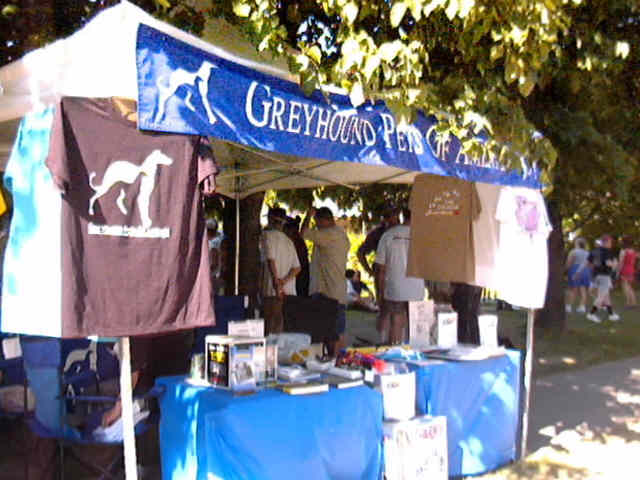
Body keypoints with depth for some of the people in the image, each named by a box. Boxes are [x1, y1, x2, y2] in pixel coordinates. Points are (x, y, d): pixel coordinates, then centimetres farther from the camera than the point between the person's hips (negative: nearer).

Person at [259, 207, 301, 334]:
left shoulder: (267, 235, 0)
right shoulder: (289, 241, 18)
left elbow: (270, 259, -14)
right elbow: (297, 267, 8)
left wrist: (276, 282, -20)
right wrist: (285, 280, -1)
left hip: (272, 291, -6)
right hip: (290, 292, 6)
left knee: (271, 328, -6)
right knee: (286, 330, 7)